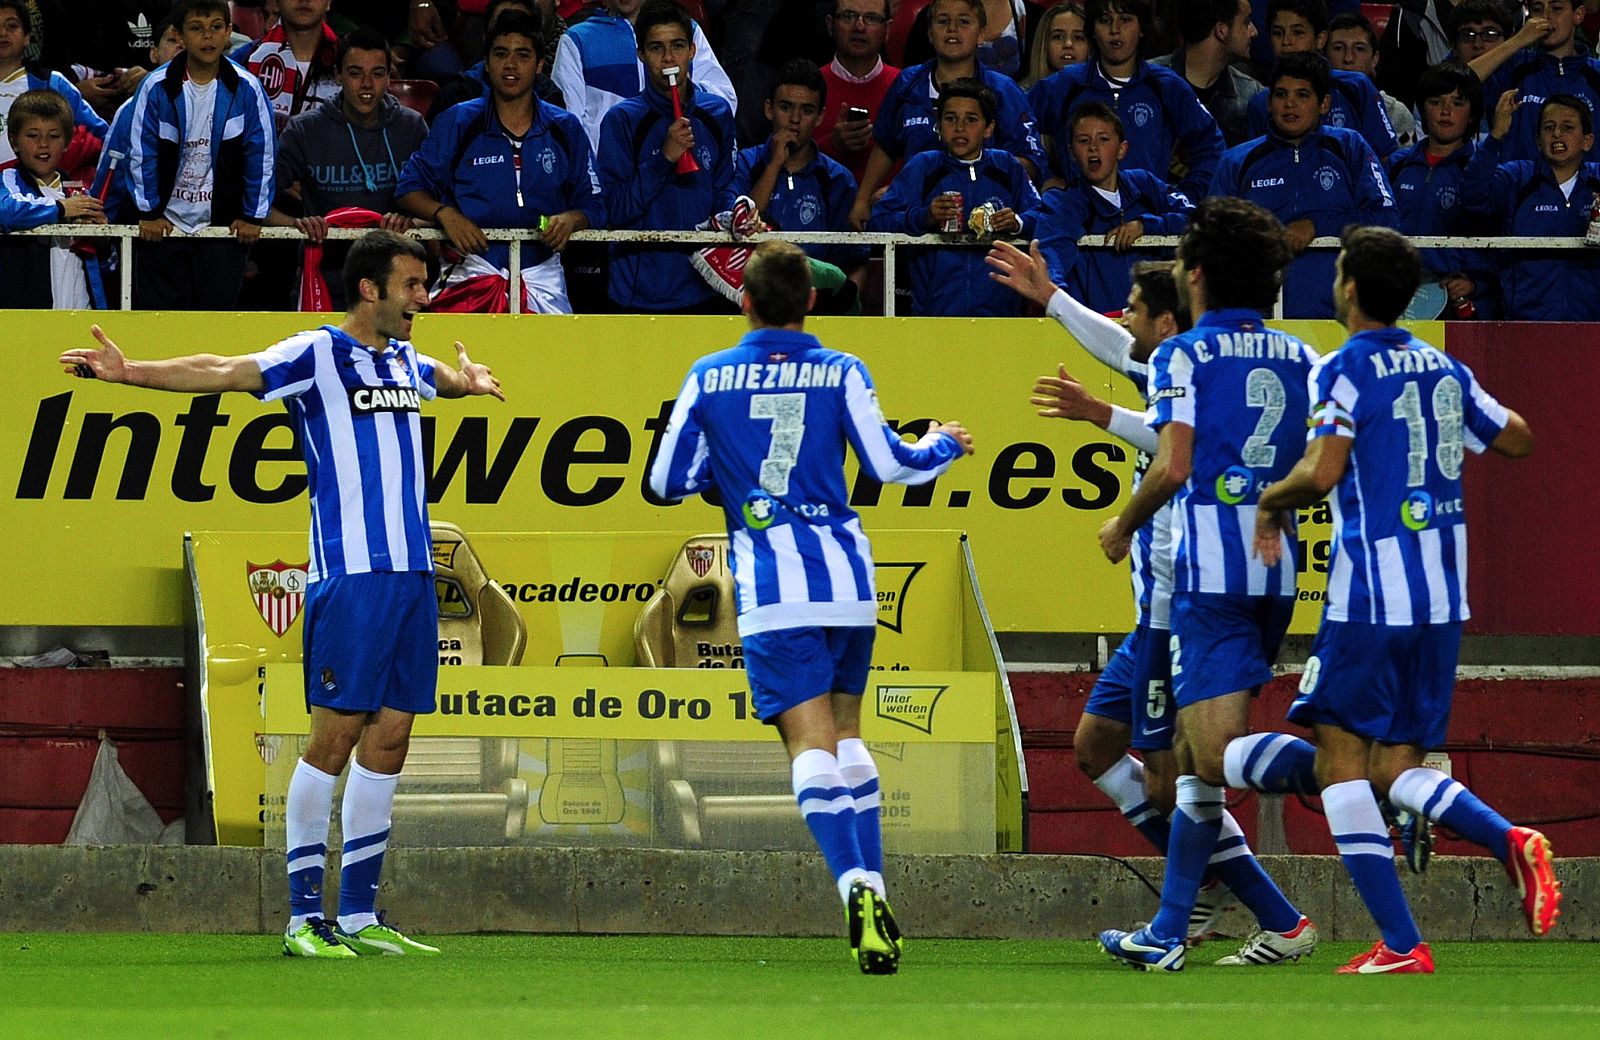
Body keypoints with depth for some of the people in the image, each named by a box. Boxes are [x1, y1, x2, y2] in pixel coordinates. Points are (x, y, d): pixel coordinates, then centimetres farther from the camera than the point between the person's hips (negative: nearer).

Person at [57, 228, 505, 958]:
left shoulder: (405, 362, 17)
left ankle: (359, 917, 11)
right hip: (350, 572, -7)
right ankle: (304, 917, -5)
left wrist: (472, 379, 29)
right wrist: (129, 372, -27)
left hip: (413, 573, 7)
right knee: (335, 734, -8)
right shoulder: (318, 355, -5)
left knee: (388, 740, 7)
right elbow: (222, 373, -18)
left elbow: (449, 379, 46)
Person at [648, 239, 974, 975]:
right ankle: (875, 896, 13)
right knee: (847, 734, 18)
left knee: (811, 744, -8)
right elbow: (888, 464, -1)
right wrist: (944, 446, 20)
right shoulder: (841, 373, 2)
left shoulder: (708, 378, 3)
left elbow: (668, 481, 6)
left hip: (771, 587, -2)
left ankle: (856, 886, -29)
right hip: (847, 577, 2)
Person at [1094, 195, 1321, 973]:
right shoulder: (1298, 358, 13)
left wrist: (1122, 527, 6)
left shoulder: (1183, 356, -4)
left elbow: (1173, 467, -13)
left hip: (1210, 569, -7)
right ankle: (1168, 933, 16)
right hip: (1278, 567, 7)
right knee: (1194, 756, 15)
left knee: (1220, 755, -13)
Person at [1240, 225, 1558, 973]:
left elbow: (1323, 470, -20)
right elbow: (1516, 440, 21)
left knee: (1341, 758, -1)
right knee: (1397, 768, 12)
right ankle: (1510, 841, -16)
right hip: (1443, 594, 7)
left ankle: (1400, 944, -10)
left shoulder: (1343, 370, -8)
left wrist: (1270, 505, -1)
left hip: (1370, 591, -7)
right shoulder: (1444, 369, 12)